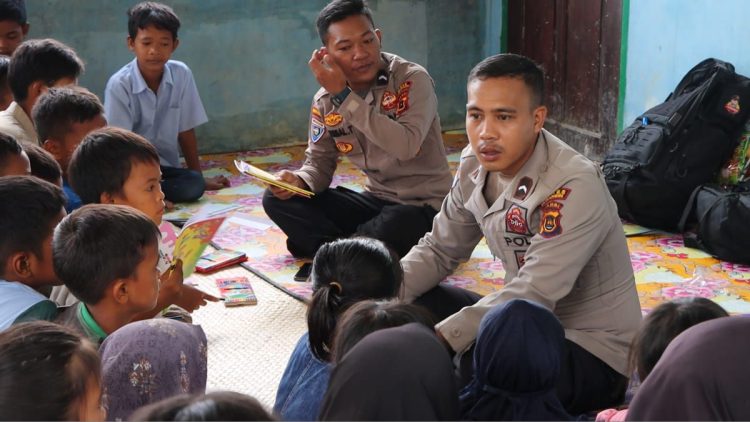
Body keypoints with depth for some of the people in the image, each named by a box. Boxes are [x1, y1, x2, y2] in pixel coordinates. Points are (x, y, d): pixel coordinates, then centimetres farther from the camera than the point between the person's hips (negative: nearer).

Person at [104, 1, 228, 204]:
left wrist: (200, 177, 8)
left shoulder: (182, 74, -6)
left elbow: (186, 130, 4)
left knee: (194, 184, -25)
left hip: (165, 166, 5)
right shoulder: (119, 85, -16)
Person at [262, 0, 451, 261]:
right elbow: (319, 162, 5)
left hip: (422, 205, -5)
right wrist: (298, 180, -20)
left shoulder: (413, 80, -16)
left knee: (390, 227, -40)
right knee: (278, 199, -7)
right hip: (375, 201, 5)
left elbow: (407, 146, -31)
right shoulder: (325, 101, 0)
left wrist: (345, 96, -29)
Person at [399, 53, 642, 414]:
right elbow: (439, 250, 4)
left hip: (594, 355, -7)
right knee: (411, 305, -1)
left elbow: (533, 296, -32)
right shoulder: (475, 166, -4)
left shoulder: (574, 189, -26)